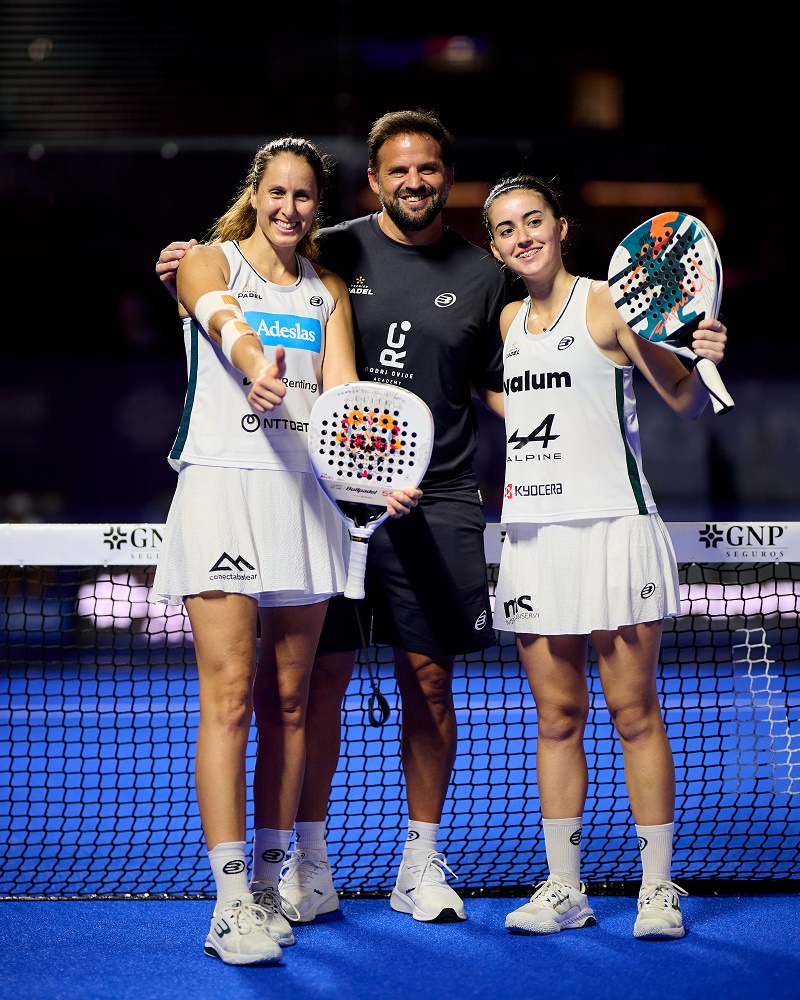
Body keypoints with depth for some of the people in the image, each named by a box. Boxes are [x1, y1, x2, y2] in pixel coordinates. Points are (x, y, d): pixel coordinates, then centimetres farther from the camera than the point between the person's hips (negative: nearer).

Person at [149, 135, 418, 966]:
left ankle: (267, 884, 16)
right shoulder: (208, 263, 4)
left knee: (287, 702, 6)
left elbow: (342, 396, 3)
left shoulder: (328, 292, 15)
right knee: (229, 698, -11)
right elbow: (224, 321, -19)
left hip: (307, 496, 4)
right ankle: (230, 904, -12)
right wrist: (254, 367, -43)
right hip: (221, 488, -4)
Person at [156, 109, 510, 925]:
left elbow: (499, 388, 18)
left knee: (429, 682, 5)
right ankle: (309, 865, 11)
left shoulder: (479, 275, 9)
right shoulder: (331, 255, 3)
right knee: (322, 676, -1)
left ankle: (422, 864, 18)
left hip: (437, 503, 1)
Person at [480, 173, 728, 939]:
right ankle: (563, 888, 11)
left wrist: (703, 362, -24)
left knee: (633, 712, -3)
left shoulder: (607, 304, -3)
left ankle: (658, 887, 3)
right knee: (557, 717, 6)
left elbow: (686, 403, -6)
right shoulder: (509, 321, 14)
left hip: (610, 525, -5)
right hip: (532, 531, 5)